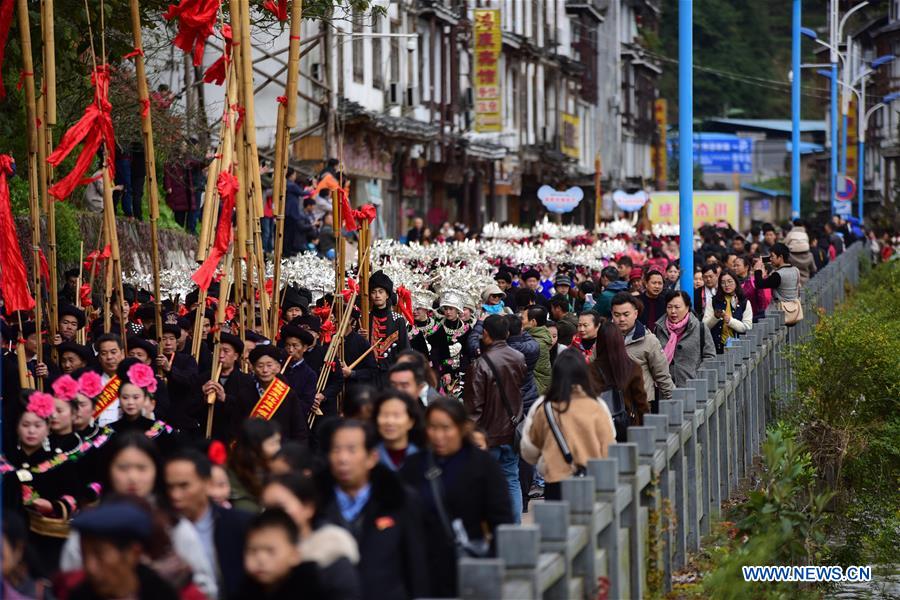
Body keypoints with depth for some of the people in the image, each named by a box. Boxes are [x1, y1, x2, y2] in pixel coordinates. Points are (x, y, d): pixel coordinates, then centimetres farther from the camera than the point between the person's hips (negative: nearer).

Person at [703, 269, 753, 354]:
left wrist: (730, 320, -15)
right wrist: (715, 317, -16)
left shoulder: (745, 303, 7)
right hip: (717, 347, 1)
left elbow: (747, 327, -3)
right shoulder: (713, 302, 9)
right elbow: (705, 326, 2)